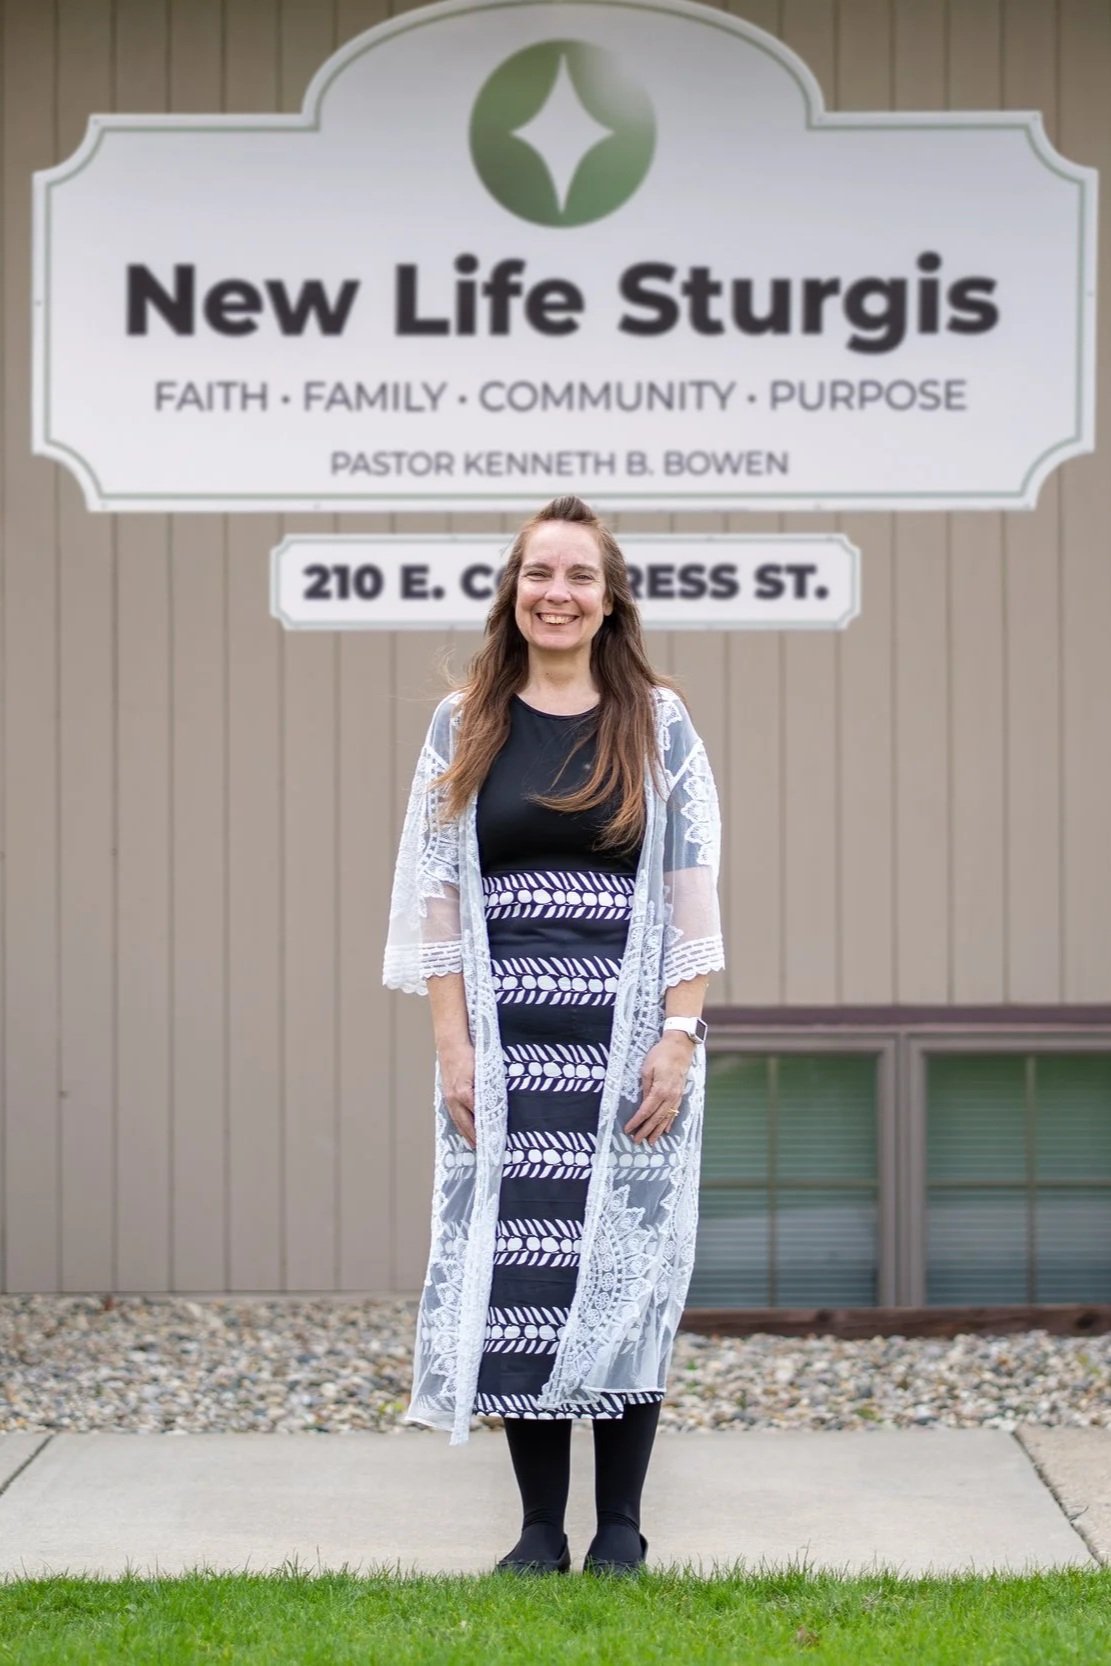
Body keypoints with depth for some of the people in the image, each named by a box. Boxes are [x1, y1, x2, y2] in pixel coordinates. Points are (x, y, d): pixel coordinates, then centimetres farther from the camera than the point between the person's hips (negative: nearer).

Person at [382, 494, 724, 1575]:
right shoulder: (464, 727, 6)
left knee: (627, 1265, 1)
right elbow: (437, 898, 4)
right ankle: (539, 1527, 11)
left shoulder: (659, 724, 4)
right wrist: (454, 1047, -3)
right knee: (516, 1274, 1)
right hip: (507, 1045, 1)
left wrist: (679, 1037, -7)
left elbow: (692, 895, 1)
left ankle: (620, 1527, 11)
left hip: (631, 1041, -1)